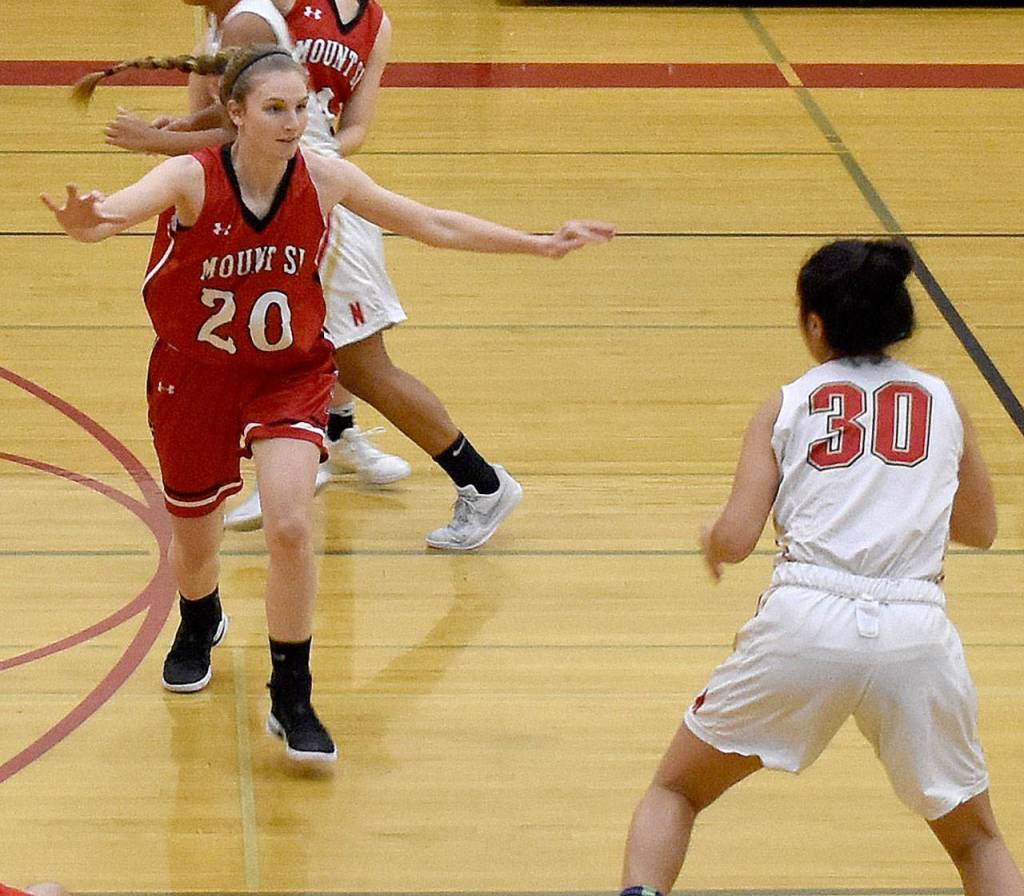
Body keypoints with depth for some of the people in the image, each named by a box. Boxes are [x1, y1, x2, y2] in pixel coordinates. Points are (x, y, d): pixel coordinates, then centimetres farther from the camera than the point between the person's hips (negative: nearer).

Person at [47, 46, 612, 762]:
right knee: (194, 544, 15)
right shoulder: (192, 180, -23)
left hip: (291, 373, 0)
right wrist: (86, 222, -68)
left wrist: (540, 244, -5)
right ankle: (201, 624, 54)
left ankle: (292, 701, -5)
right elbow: (117, 209, -43)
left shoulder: (324, 179, -15)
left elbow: (435, 225, -4)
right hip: (195, 374, 0)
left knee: (290, 526, -22)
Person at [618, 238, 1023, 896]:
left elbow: (734, 539, 2)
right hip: (916, 631, 1)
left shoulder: (787, 405, 11)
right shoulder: (942, 399, 17)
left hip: (804, 620, -1)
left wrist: (713, 545, 24)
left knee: (674, 793, 20)